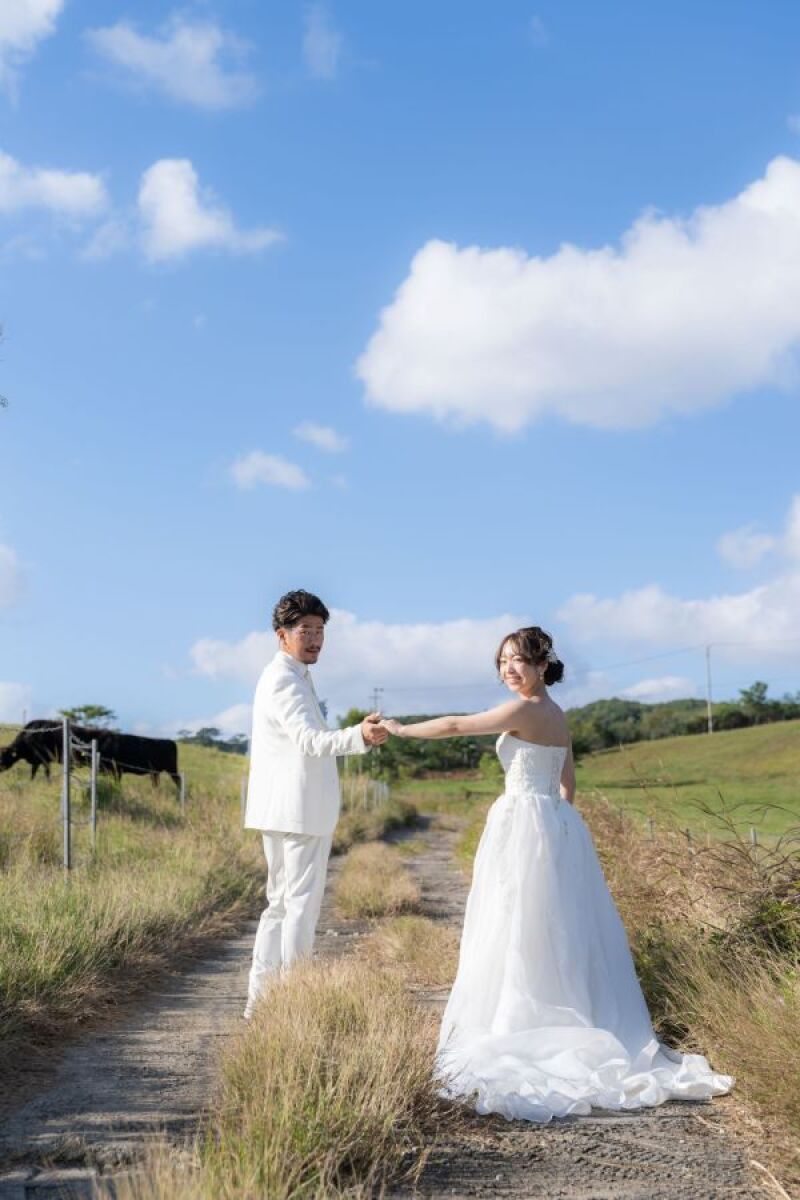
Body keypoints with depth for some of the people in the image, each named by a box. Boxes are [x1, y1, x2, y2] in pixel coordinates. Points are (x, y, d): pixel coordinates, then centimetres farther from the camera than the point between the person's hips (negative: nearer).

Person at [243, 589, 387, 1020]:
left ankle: (259, 1000, 20)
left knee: (281, 903, 15)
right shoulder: (285, 679, -17)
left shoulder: (286, 676, 17)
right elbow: (309, 740, -33)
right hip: (300, 811, -11)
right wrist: (359, 735, -49)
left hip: (285, 811, 11)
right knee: (301, 906, -5)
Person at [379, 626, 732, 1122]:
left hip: (524, 826, -9)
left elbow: (455, 726, -8)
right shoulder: (557, 715, 14)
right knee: (559, 935, 11)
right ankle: (584, 1036, 16)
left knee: (520, 937, -4)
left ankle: (519, 1039, -1)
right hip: (557, 823, 9)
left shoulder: (524, 711, -13)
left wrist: (402, 729, 5)